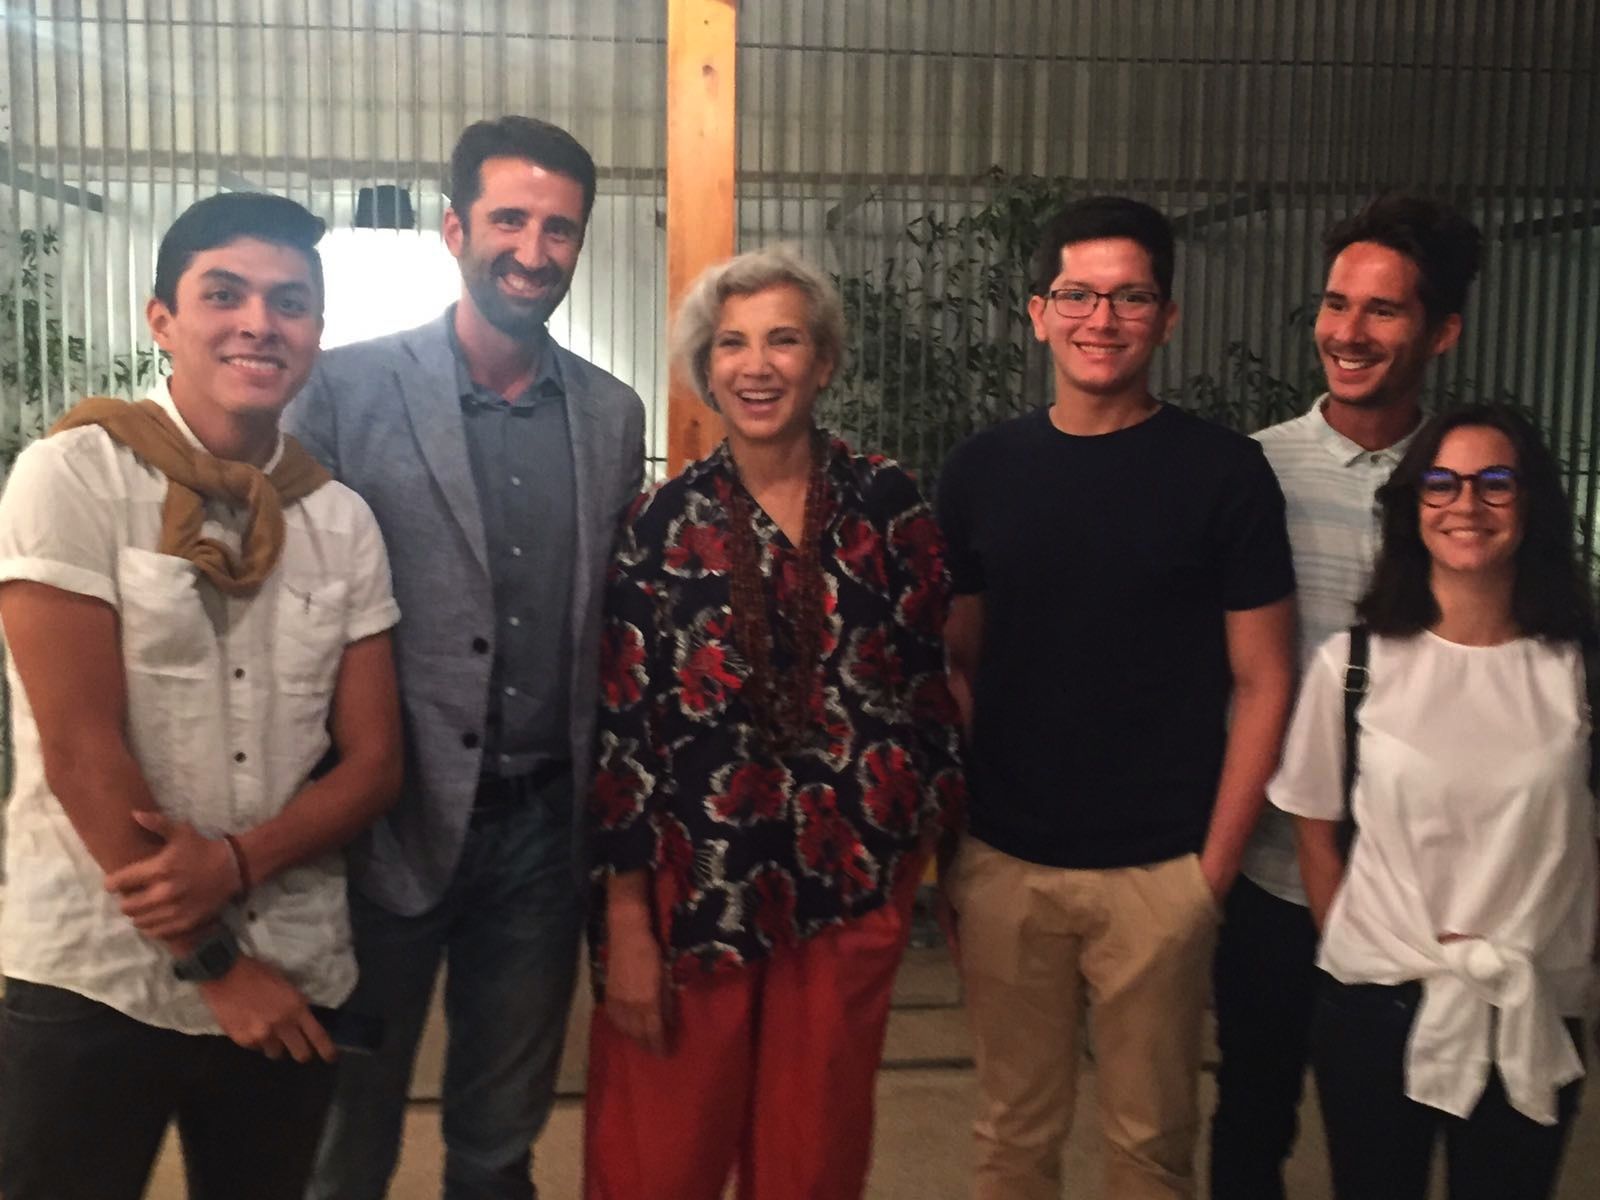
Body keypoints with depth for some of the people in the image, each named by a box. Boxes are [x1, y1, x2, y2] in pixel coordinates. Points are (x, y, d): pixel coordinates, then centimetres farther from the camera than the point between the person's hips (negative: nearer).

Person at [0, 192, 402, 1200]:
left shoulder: (341, 520, 4)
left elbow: (376, 763, 3)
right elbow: (81, 749, -13)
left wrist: (237, 861, -15)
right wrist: (207, 963, -10)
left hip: (292, 980, 4)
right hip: (98, 983, -4)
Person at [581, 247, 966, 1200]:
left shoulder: (888, 505, -1)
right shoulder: (664, 523, -4)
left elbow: (934, 681, 5)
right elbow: (620, 727, -4)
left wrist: (936, 850, 6)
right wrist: (626, 918, -6)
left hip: (853, 884, 1)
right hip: (693, 884, -1)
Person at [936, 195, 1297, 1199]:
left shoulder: (1224, 471, -5)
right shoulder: (982, 470, 3)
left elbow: (1261, 681, -3)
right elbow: (956, 664, 9)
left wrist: (1216, 864, -6)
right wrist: (944, 832, 2)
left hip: (1159, 871, -2)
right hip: (1003, 863, 2)